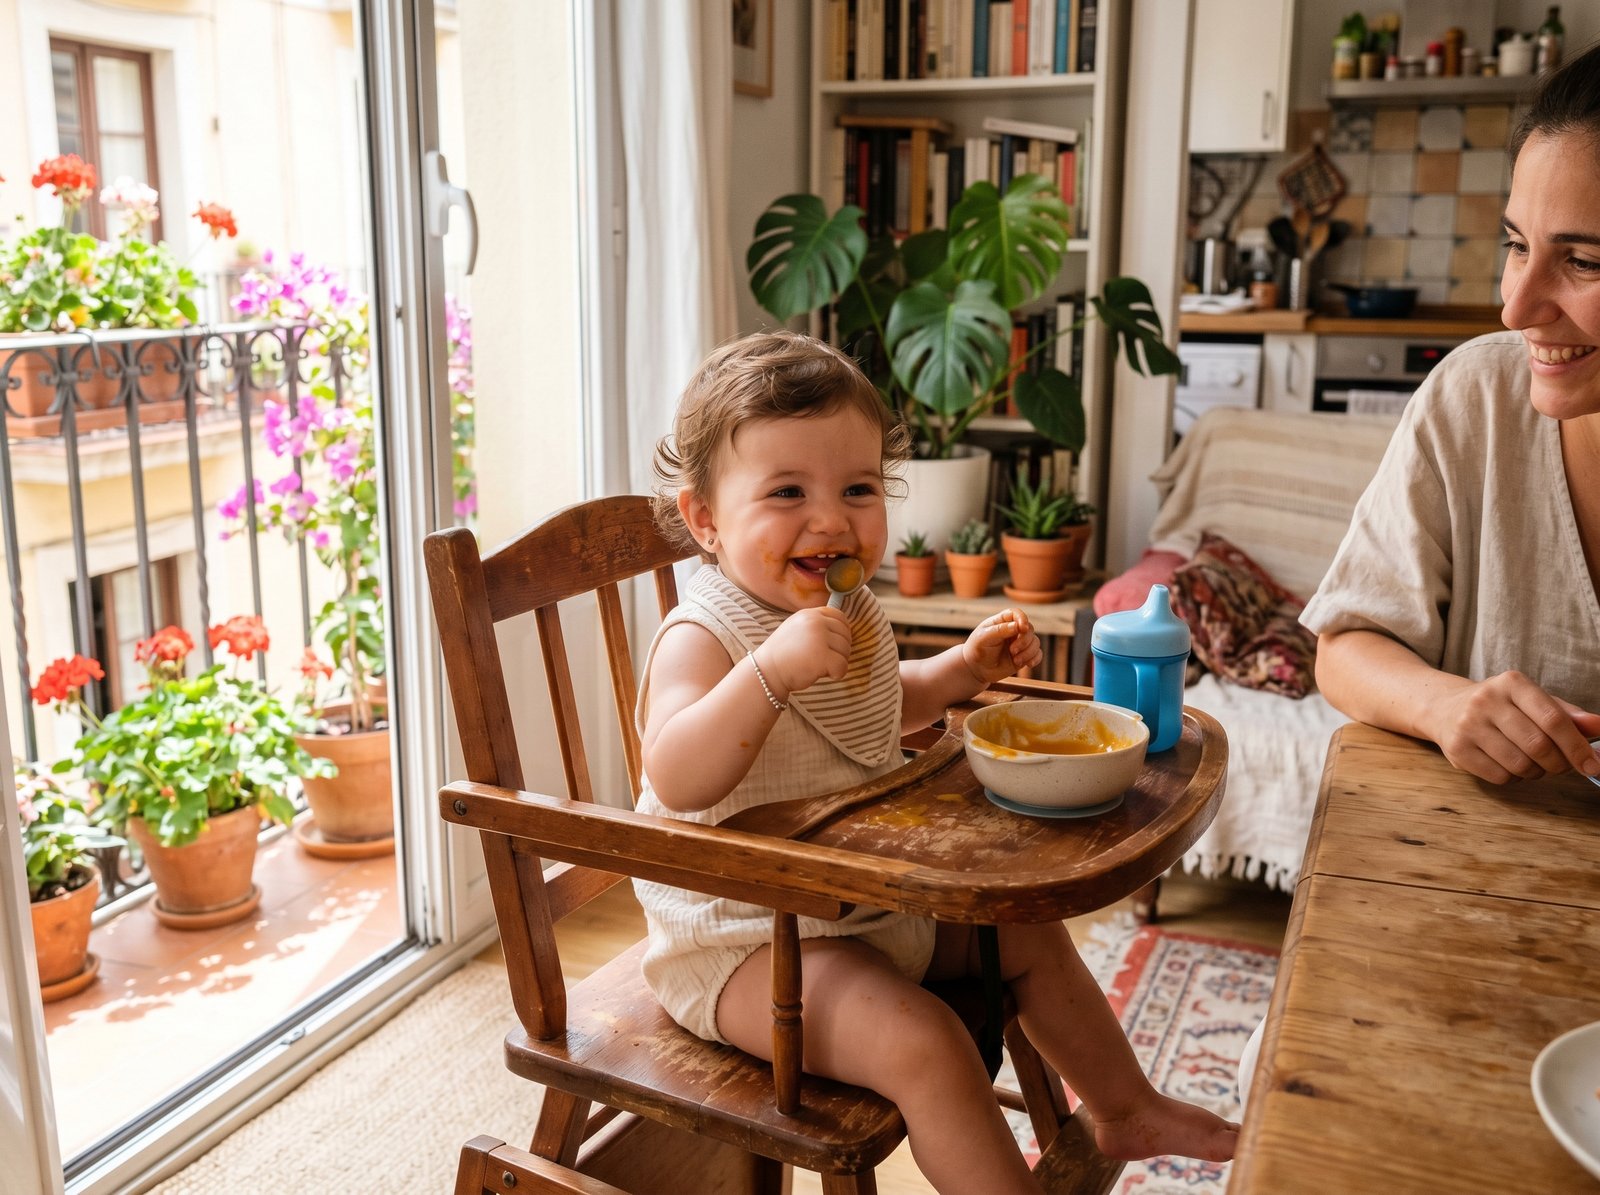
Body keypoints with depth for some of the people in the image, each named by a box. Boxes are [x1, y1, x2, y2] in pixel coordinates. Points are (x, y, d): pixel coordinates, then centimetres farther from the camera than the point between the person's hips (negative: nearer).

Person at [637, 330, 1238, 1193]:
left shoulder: (850, 610, 3)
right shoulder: (702, 637, -25)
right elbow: (676, 780, -41)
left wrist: (966, 666, 8)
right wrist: (771, 668, -50)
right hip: (744, 938, -9)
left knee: (1029, 936, 19)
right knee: (921, 1040, -27)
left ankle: (1127, 1110, 40)